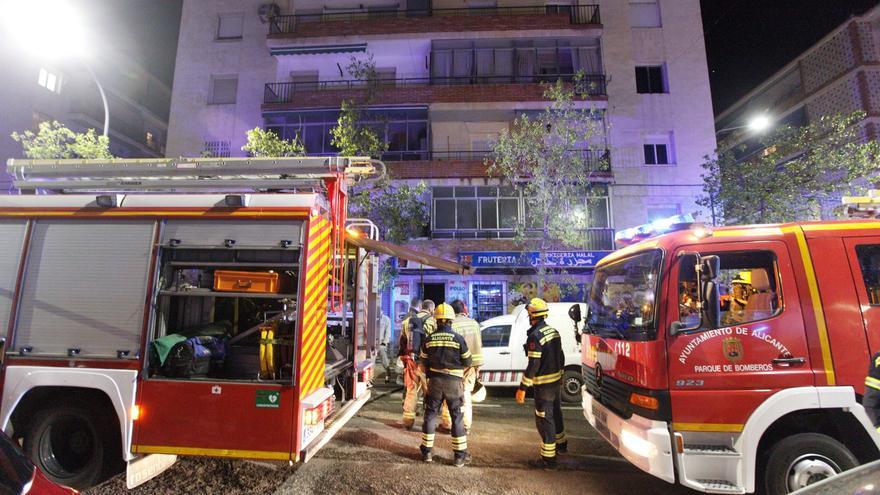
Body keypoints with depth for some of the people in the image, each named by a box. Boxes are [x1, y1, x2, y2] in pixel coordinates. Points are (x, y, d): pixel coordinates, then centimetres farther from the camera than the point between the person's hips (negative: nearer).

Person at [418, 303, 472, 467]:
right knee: (457, 417, 7)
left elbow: (423, 363, 7)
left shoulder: (429, 339, -1)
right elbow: (467, 362, -1)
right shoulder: (458, 339, -9)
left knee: (430, 414, 14)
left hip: (434, 381, 2)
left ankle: (427, 451, 22)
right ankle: (460, 455, 12)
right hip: (453, 382, -2)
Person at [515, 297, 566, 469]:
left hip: (544, 384, -9)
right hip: (556, 380, 9)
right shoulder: (553, 331, 4)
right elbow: (561, 357, 12)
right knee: (555, 413, 25)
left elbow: (533, 365, -25)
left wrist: (522, 388, -20)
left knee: (544, 419, 2)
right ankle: (560, 444, 43)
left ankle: (548, 458, 11)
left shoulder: (535, 336, -23)